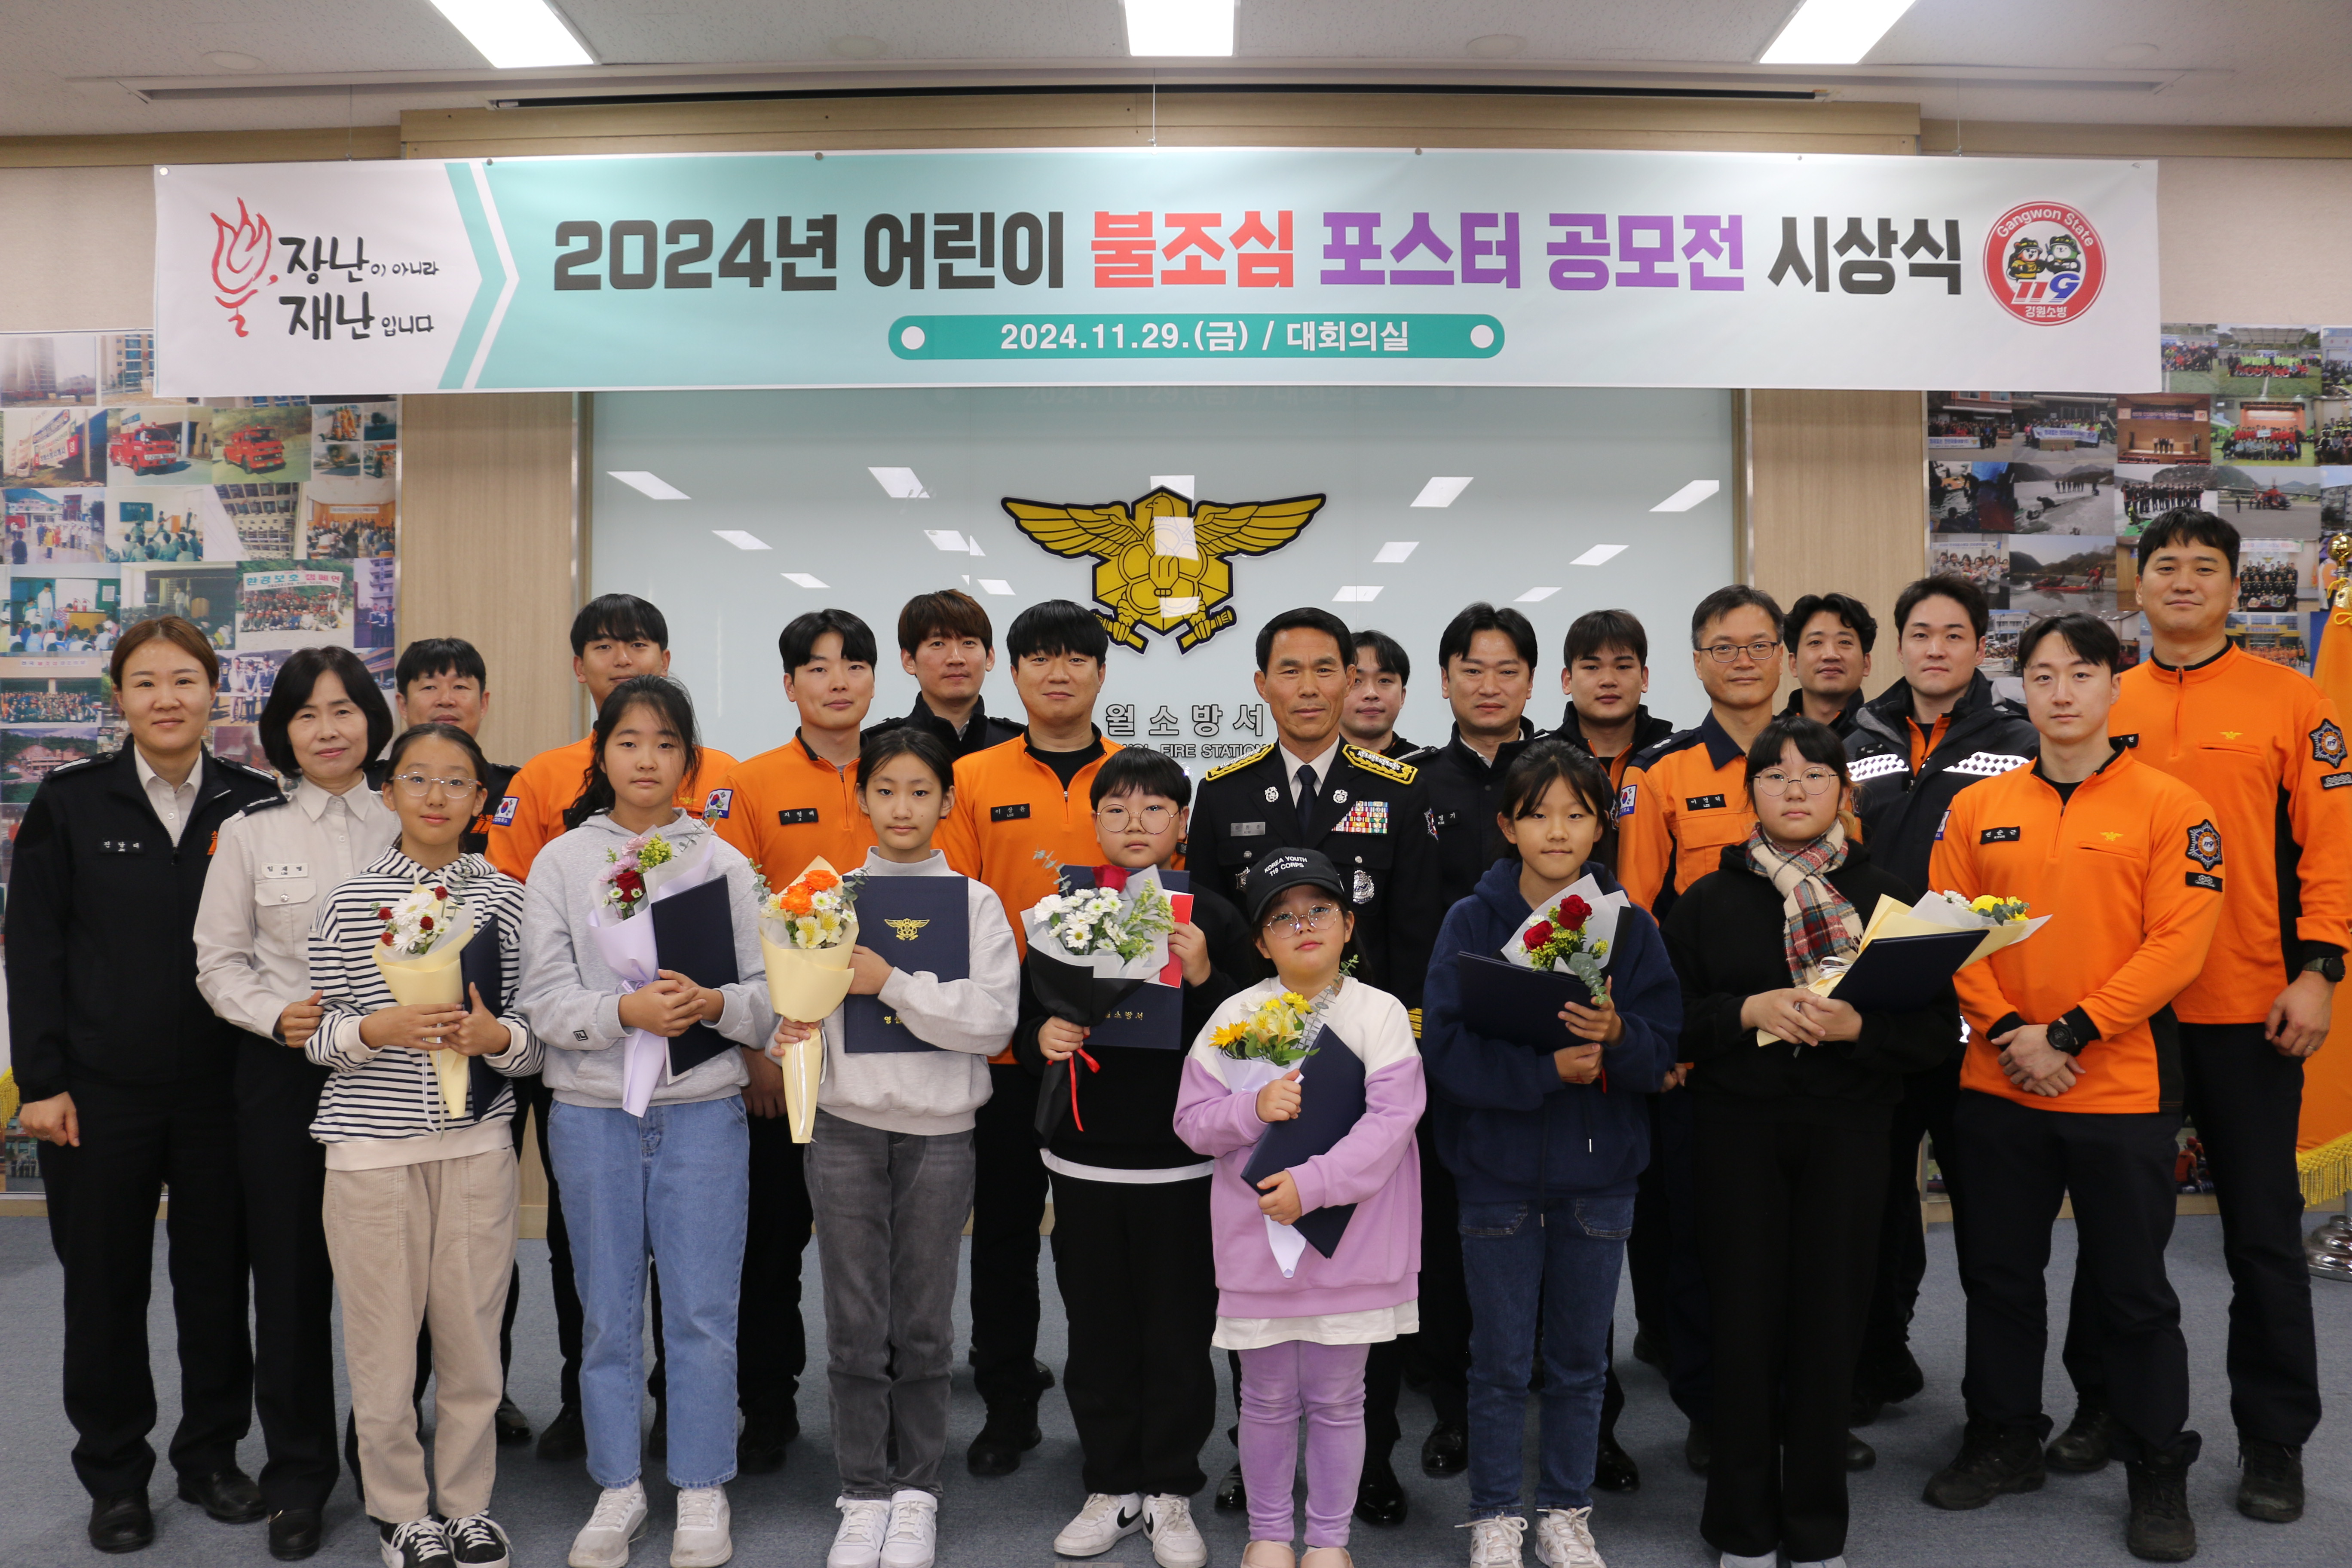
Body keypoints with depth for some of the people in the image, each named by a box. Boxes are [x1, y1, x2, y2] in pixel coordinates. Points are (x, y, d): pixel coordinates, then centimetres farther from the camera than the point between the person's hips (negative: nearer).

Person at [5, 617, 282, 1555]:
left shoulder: (254, 805, 1)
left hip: (222, 1090, 1)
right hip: (100, 1091, 0)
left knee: (218, 1280, 11)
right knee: (104, 1286, 10)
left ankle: (212, 1457, 28)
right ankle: (115, 1477, 26)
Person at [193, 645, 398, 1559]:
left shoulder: (404, 826, 5)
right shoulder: (250, 832, 3)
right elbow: (218, 961, 3)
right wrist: (277, 1015, -13)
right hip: (282, 1071, 0)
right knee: (290, 1276, 6)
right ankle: (298, 1478, 21)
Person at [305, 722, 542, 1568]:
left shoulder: (505, 897, 4)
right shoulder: (349, 900, 0)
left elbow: (534, 1037, 6)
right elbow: (319, 1036, 1)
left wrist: (496, 1037, -15)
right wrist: (377, 1029, -18)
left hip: (477, 1142, 1)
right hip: (371, 1145, -1)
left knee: (473, 1331, 9)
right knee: (384, 1337, 7)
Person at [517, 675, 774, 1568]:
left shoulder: (723, 863, 5)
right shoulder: (562, 861, 4)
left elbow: (767, 998, 1)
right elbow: (545, 1002, -4)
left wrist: (714, 1004, -19)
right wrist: (627, 1010, -21)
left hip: (703, 1110, 0)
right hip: (592, 1111, 0)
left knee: (703, 1311, 3)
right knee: (608, 1312, 9)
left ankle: (703, 1494, 17)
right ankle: (618, 1489, 24)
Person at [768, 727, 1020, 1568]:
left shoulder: (976, 903, 0)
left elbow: (994, 1022, -9)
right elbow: (794, 998, 7)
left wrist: (891, 983, -17)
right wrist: (788, 1034, -16)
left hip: (939, 1133, -1)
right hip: (846, 1128, 1)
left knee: (924, 1325, 7)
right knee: (855, 1325, 6)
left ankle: (916, 1490, 23)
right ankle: (864, 1493, 20)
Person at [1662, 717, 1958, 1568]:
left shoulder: (1887, 895, 6)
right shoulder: (1709, 900, 5)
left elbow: (1937, 1025, 2)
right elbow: (1670, 1018, 2)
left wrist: (1857, 1025, -16)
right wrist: (1748, 1012, -14)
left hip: (1848, 1133, 1)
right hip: (1739, 1131, 0)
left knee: (1830, 1319, 3)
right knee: (1746, 1318, 1)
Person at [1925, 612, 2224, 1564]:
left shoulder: (2168, 807, -4)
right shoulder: (1978, 809, 5)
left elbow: (2176, 945, -11)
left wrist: (2066, 1035, -16)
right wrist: (2004, 1030, -11)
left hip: (2122, 1091, -3)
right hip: (1997, 1089, 3)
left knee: (2133, 1290, 7)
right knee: (1999, 1276, 14)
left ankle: (2159, 1475, 23)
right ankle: (2003, 1441, 31)